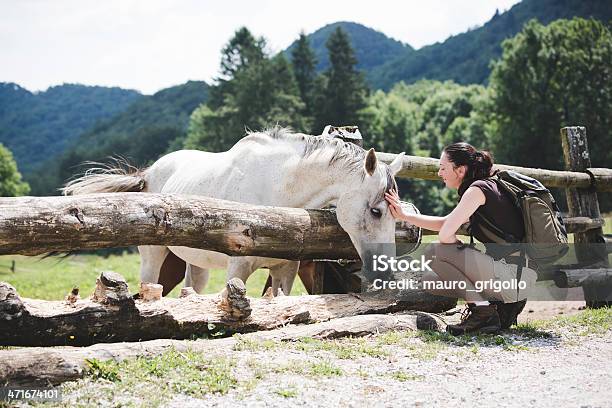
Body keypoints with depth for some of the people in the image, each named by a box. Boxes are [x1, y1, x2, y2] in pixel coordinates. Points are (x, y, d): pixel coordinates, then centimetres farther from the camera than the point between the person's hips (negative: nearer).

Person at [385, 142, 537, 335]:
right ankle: (505, 303, 11)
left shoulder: (478, 189, -13)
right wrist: (404, 215, 22)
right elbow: (445, 223, 25)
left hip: (513, 274, -10)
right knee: (429, 280, 12)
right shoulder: (486, 187, 17)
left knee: (434, 252, -10)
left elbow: (445, 235, -19)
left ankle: (483, 312, -8)